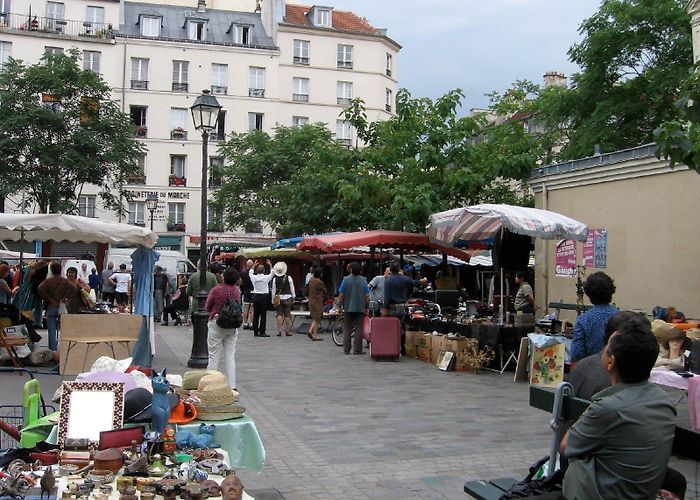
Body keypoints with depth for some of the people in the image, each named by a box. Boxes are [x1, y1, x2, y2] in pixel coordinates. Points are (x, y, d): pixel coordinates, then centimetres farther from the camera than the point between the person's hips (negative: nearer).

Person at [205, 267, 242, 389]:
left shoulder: (217, 289, -13)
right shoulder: (237, 290, -3)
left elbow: (207, 307, -4)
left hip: (217, 324, -4)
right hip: (232, 325, 4)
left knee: (214, 356, 5)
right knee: (230, 356, 11)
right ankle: (231, 385, 12)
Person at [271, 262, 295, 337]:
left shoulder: (275, 279, -3)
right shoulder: (289, 278, -5)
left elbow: (273, 290, 1)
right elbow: (292, 289, 1)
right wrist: (293, 298, 11)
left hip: (278, 298, 1)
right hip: (287, 297, -1)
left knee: (279, 314, 3)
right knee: (287, 314, 4)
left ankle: (279, 331, 0)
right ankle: (287, 331, 8)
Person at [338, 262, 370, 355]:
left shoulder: (346, 280, -3)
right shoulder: (363, 280, 0)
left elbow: (341, 295, -4)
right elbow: (367, 296, 0)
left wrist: (340, 306, 5)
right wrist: (367, 307, 8)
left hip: (348, 308, 0)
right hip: (360, 309, 0)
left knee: (347, 330, 7)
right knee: (358, 329, 4)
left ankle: (346, 350, 7)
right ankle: (357, 350, 2)